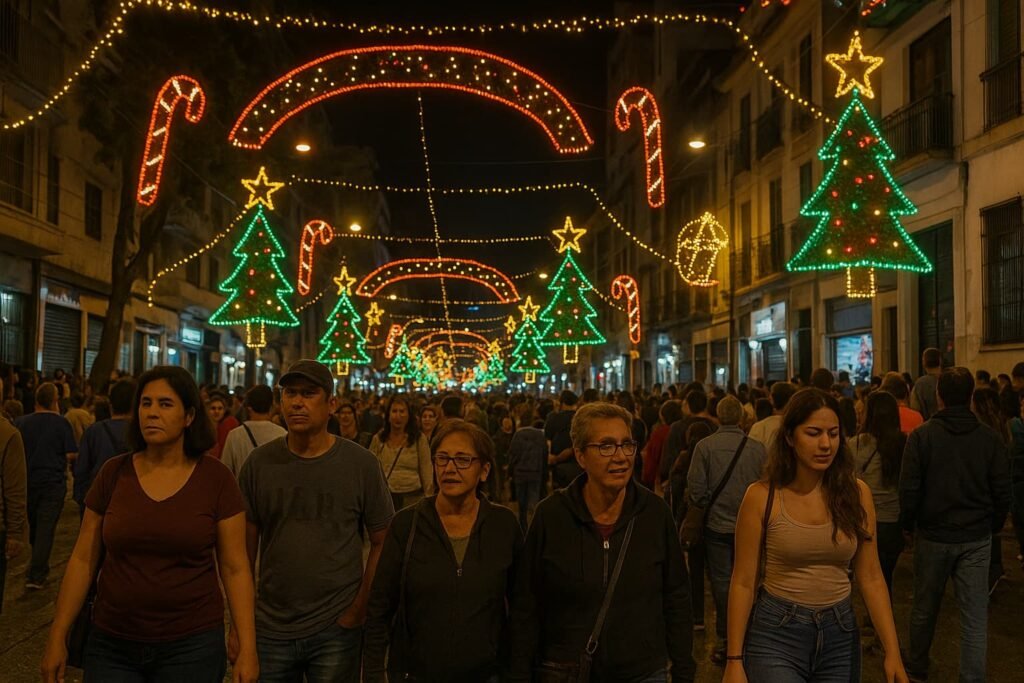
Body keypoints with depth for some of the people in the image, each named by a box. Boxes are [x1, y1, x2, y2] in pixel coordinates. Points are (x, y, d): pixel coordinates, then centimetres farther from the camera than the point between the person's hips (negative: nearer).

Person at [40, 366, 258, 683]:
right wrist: (57, 636, 4)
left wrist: (247, 648, -8)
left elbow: (234, 568, -5)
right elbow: (83, 560, 5)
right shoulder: (113, 473, -1)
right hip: (111, 645, 2)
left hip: (193, 646, -2)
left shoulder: (216, 479, -7)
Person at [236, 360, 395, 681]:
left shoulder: (361, 464, -7)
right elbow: (245, 545, 4)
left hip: (335, 630, -2)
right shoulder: (259, 462, -1)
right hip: (269, 629, 2)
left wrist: (359, 609, -8)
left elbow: (383, 542, -2)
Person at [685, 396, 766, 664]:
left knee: (721, 582, 8)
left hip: (717, 525, -1)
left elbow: (696, 489, -11)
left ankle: (725, 640, 13)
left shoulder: (705, 446, -11)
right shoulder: (757, 447, -8)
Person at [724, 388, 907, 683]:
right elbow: (743, 582, -6)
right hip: (776, 633, -3)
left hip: (840, 635, 3)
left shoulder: (856, 493, -2)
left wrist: (892, 651, -5)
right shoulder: (761, 496, -10)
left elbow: (871, 578, 2)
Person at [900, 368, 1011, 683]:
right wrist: (993, 526, 14)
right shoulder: (990, 437, -6)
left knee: (925, 608, 16)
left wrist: (908, 525, 5)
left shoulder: (922, 436, -12)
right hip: (977, 538, 1)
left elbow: (908, 489, -11)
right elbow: (1002, 491, -2)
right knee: (975, 616, 5)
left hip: (933, 535, 0)